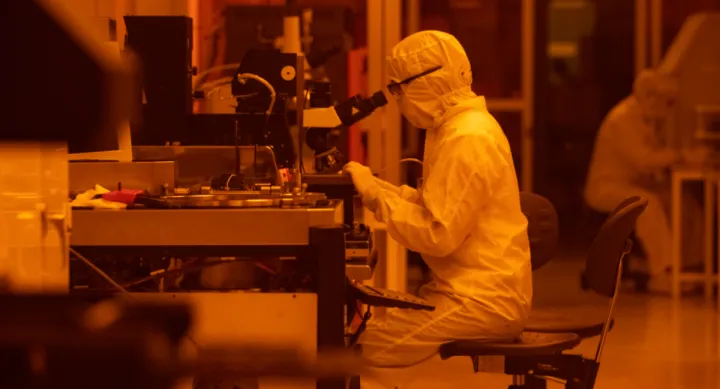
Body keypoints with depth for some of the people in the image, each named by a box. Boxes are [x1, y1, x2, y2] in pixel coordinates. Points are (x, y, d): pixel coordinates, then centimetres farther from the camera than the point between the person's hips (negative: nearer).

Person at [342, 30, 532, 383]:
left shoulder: (468, 141, -18)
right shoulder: (460, 127, 15)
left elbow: (437, 235, -22)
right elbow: (435, 207, 18)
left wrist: (374, 194, -15)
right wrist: (372, 188, 7)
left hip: (484, 301, -10)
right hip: (482, 288, 10)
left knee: (358, 349, -16)